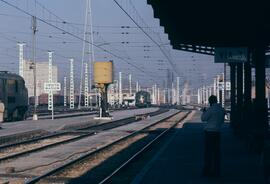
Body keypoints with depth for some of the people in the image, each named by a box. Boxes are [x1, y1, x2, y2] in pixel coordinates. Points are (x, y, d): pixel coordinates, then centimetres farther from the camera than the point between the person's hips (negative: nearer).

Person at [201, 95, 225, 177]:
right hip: (217, 132, 6)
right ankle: (216, 171, 10)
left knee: (208, 152, -1)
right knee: (216, 152, 8)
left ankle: (207, 171, 0)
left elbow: (203, 118, -5)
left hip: (209, 132, -6)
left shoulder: (210, 109, -13)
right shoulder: (222, 110, 9)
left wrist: (204, 112, 13)